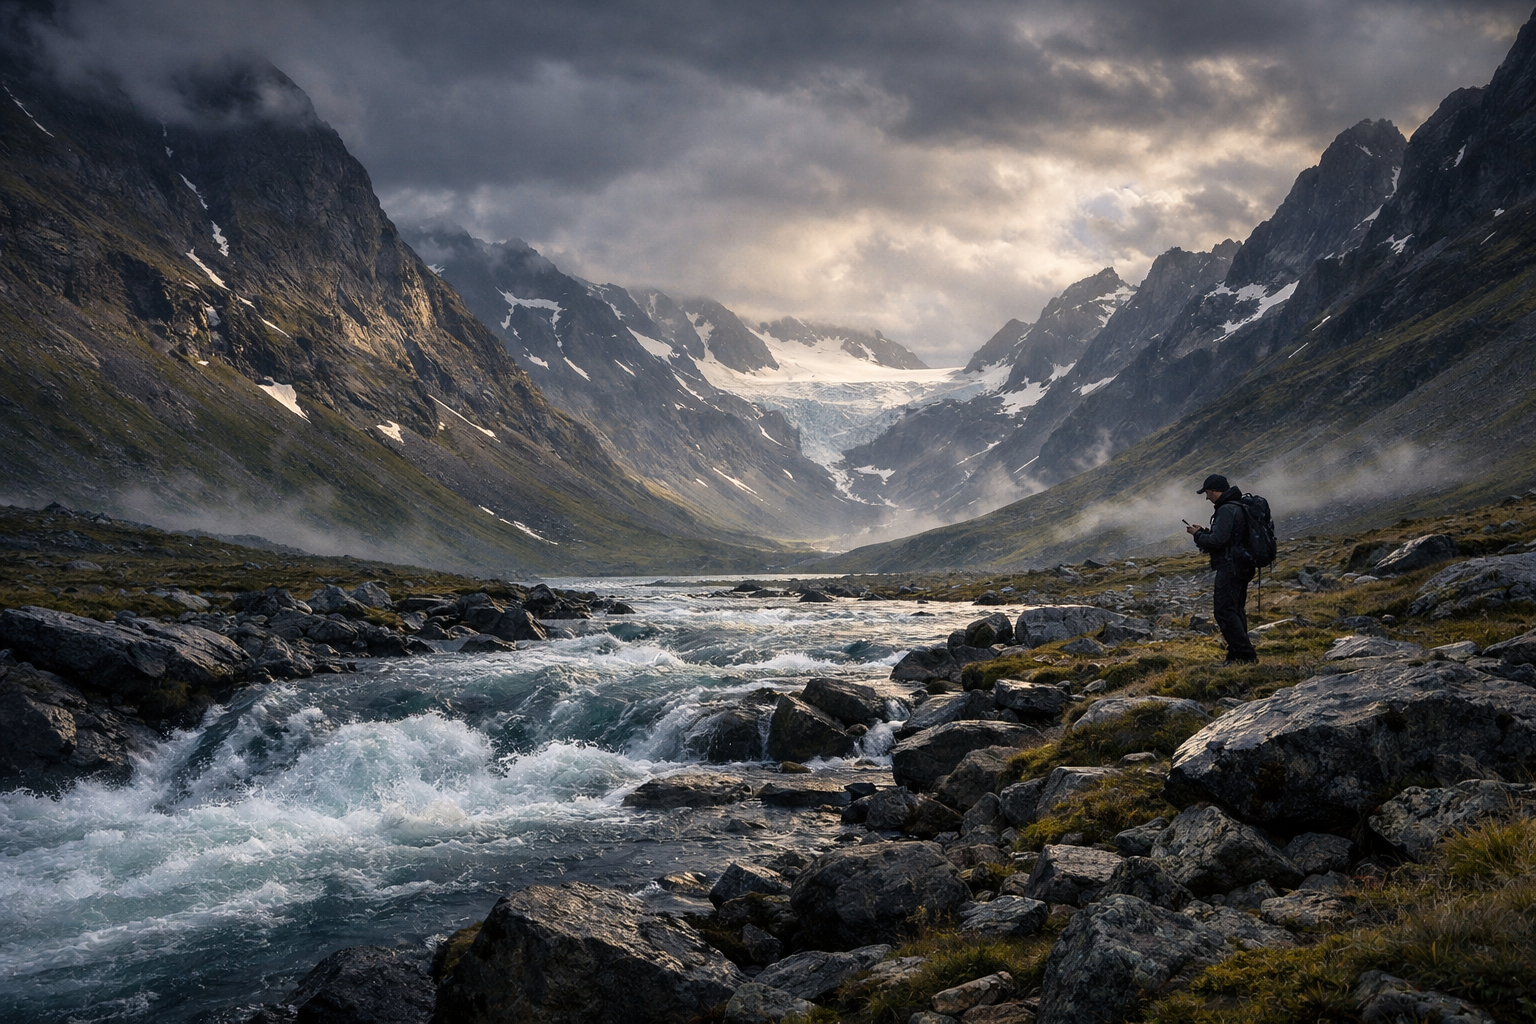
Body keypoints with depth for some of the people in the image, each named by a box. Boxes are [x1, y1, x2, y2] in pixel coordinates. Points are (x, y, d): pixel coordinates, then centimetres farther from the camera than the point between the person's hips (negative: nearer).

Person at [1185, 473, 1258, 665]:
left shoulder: (1226, 510, -17)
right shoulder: (1238, 507, 17)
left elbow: (1217, 541, -23)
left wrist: (1198, 534, -6)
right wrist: (1204, 532, 16)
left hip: (1229, 568, -11)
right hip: (1242, 567, 11)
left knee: (1225, 611, -11)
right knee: (1236, 611, 15)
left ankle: (1245, 655, -15)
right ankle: (1238, 656, 19)